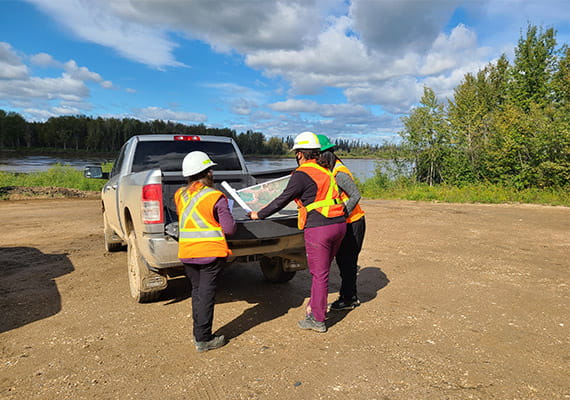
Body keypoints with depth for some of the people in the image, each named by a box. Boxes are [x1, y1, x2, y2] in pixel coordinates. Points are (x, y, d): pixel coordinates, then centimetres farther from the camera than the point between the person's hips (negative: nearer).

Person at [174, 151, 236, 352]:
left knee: (196, 291, 18)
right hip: (211, 252, -5)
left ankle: (199, 334, 29)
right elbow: (230, 228, -10)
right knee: (206, 294, 4)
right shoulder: (216, 197, -12)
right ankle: (203, 339, 12)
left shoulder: (179, 195, 4)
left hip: (187, 252, 5)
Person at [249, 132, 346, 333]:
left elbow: (282, 200, -7)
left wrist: (259, 214, 5)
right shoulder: (325, 171, 15)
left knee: (319, 274, 2)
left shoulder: (302, 175, -10)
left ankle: (318, 320, 13)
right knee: (322, 271, 19)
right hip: (339, 225, 8)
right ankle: (315, 306, 32)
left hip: (319, 228, -8)